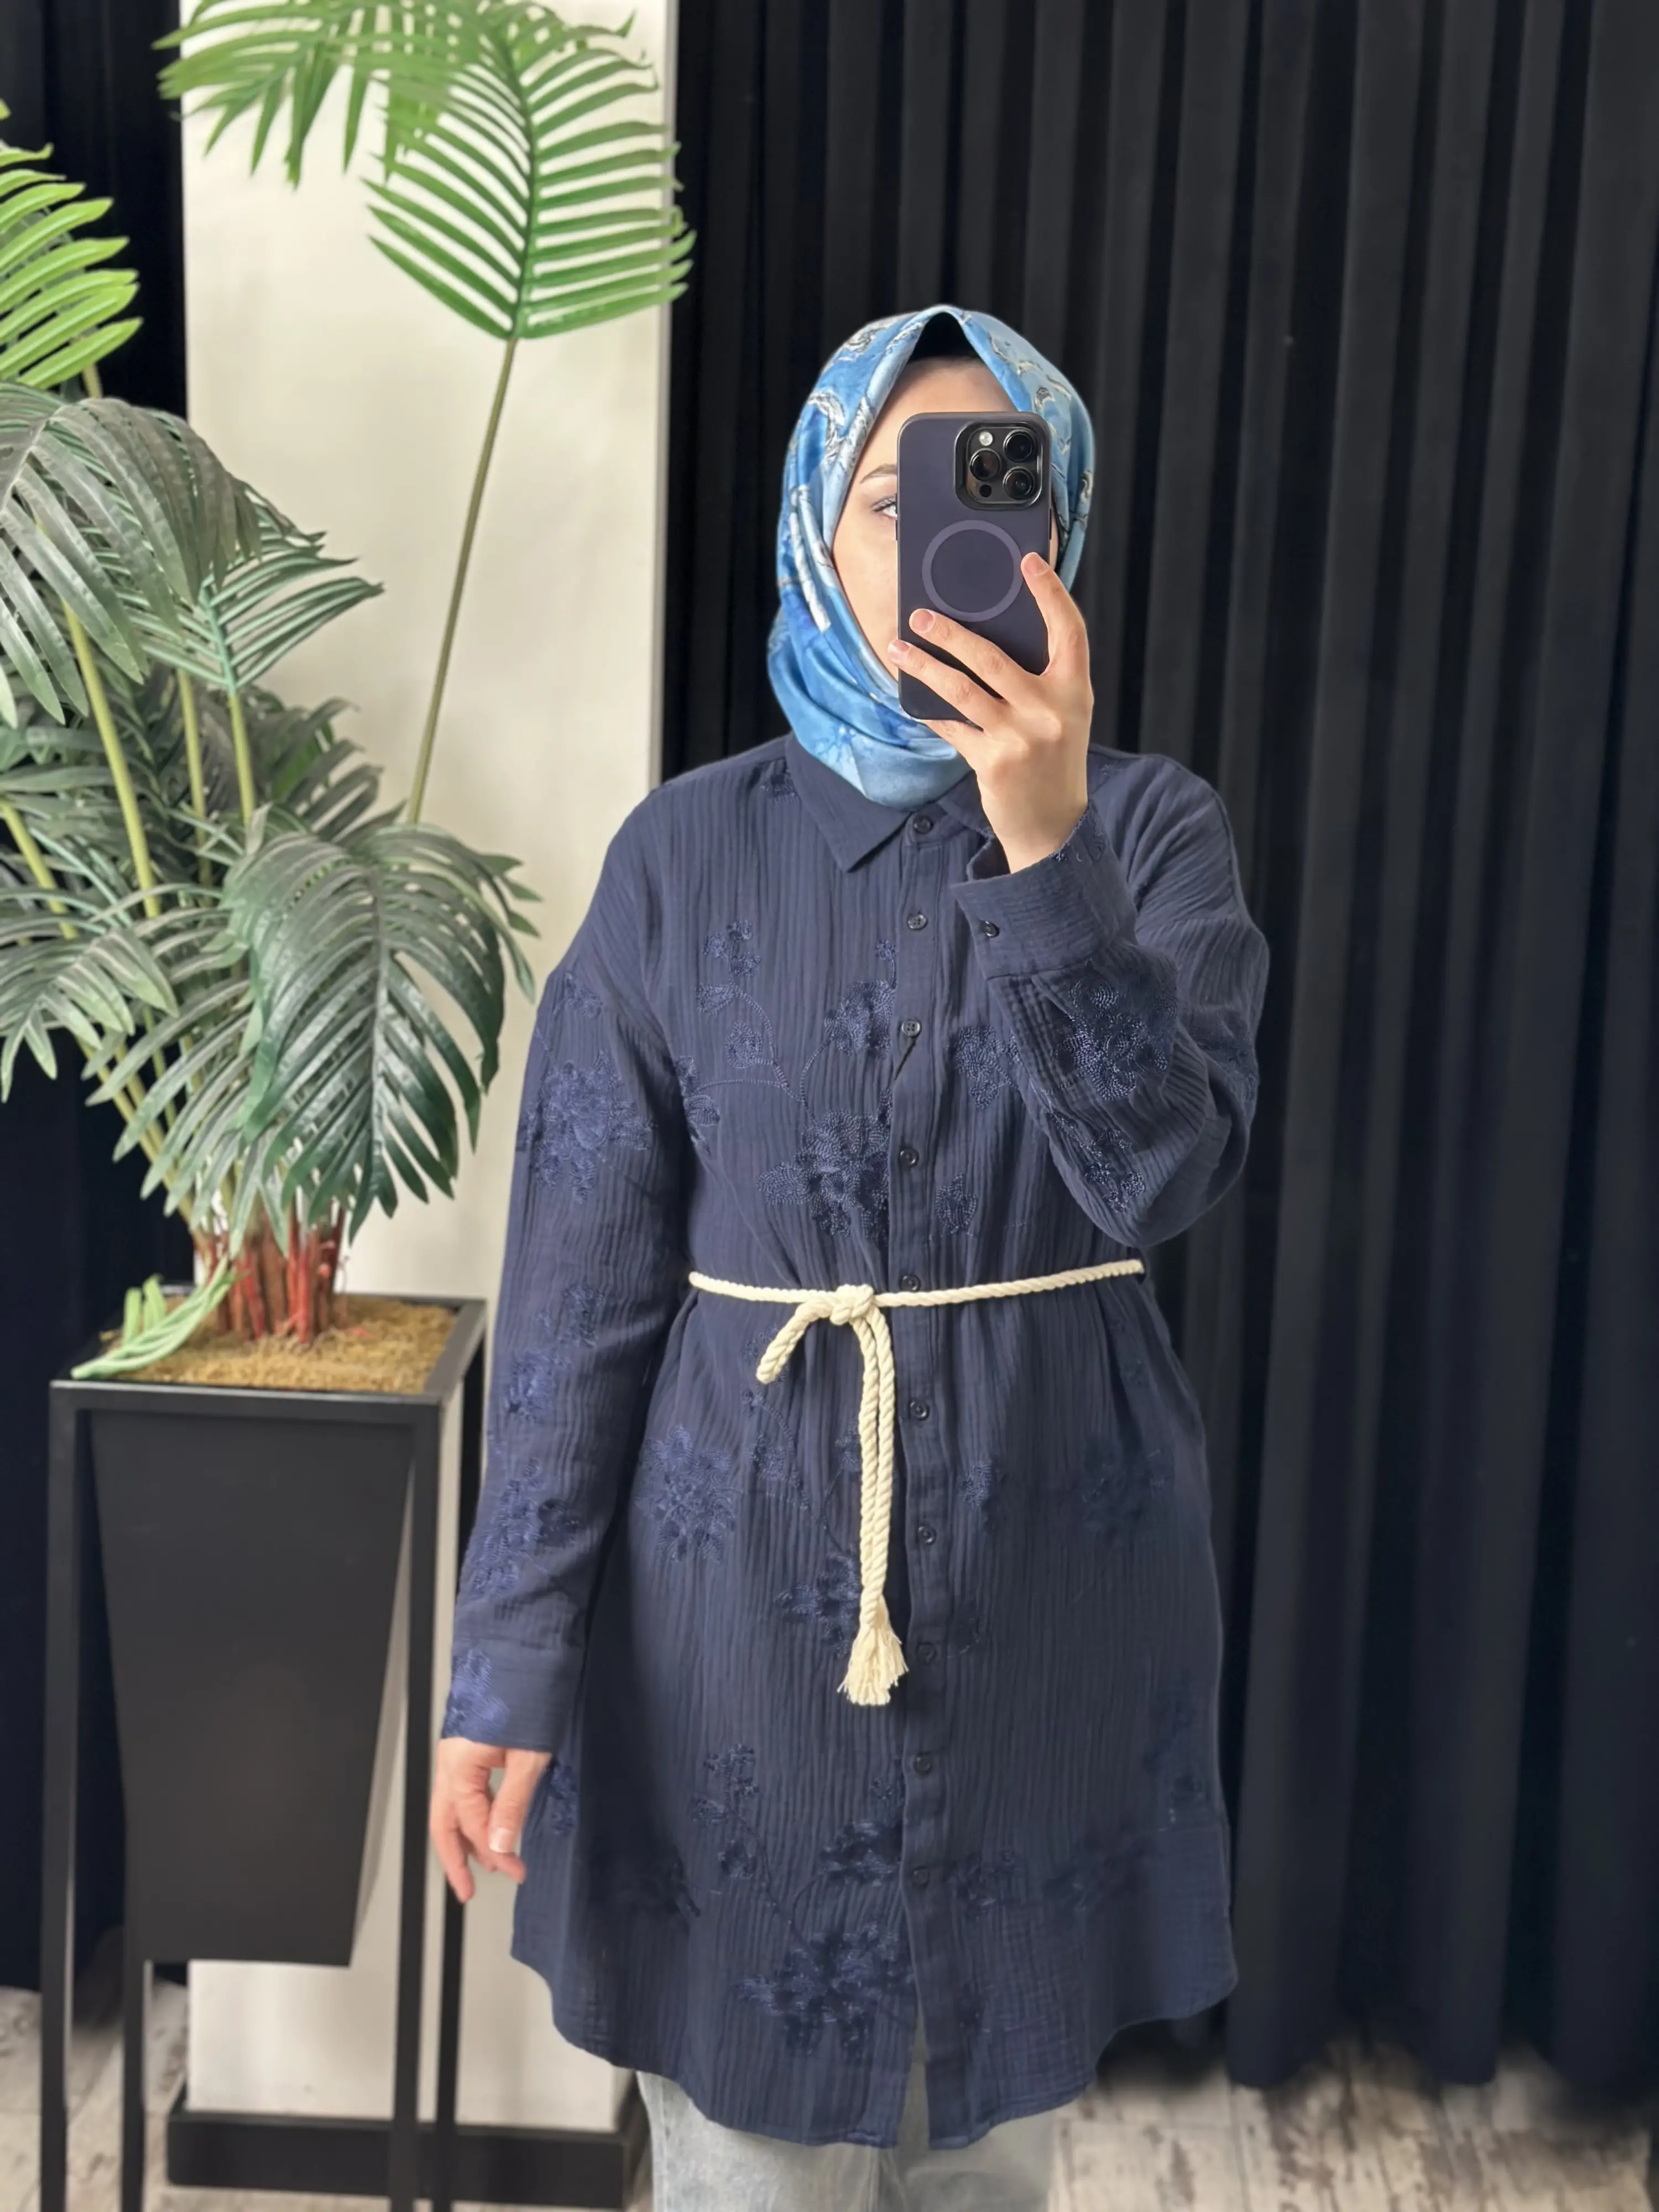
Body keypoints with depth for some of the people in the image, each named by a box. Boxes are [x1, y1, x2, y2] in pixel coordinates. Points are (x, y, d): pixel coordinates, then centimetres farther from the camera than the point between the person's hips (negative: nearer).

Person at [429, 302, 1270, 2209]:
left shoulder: (1151, 828, 0)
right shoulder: (688, 852, -4)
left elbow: (1170, 1169, -16)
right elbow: (581, 1280, -5)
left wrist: (1046, 848, -28)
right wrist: (509, 1663, -6)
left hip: (1054, 1558, 2)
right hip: (747, 1560, -1)